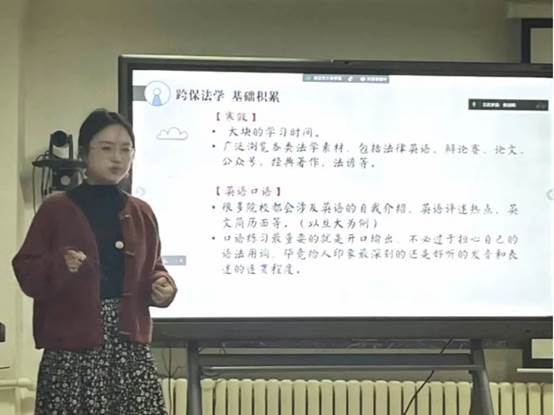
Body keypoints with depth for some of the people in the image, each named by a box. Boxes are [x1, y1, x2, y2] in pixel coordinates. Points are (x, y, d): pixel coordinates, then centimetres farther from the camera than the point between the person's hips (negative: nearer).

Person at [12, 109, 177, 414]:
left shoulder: (141, 213, 13)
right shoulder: (56, 208, 0)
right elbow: (26, 270, -2)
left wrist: (162, 286, -1)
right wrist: (60, 266, -20)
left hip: (130, 342, 3)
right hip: (71, 345, -3)